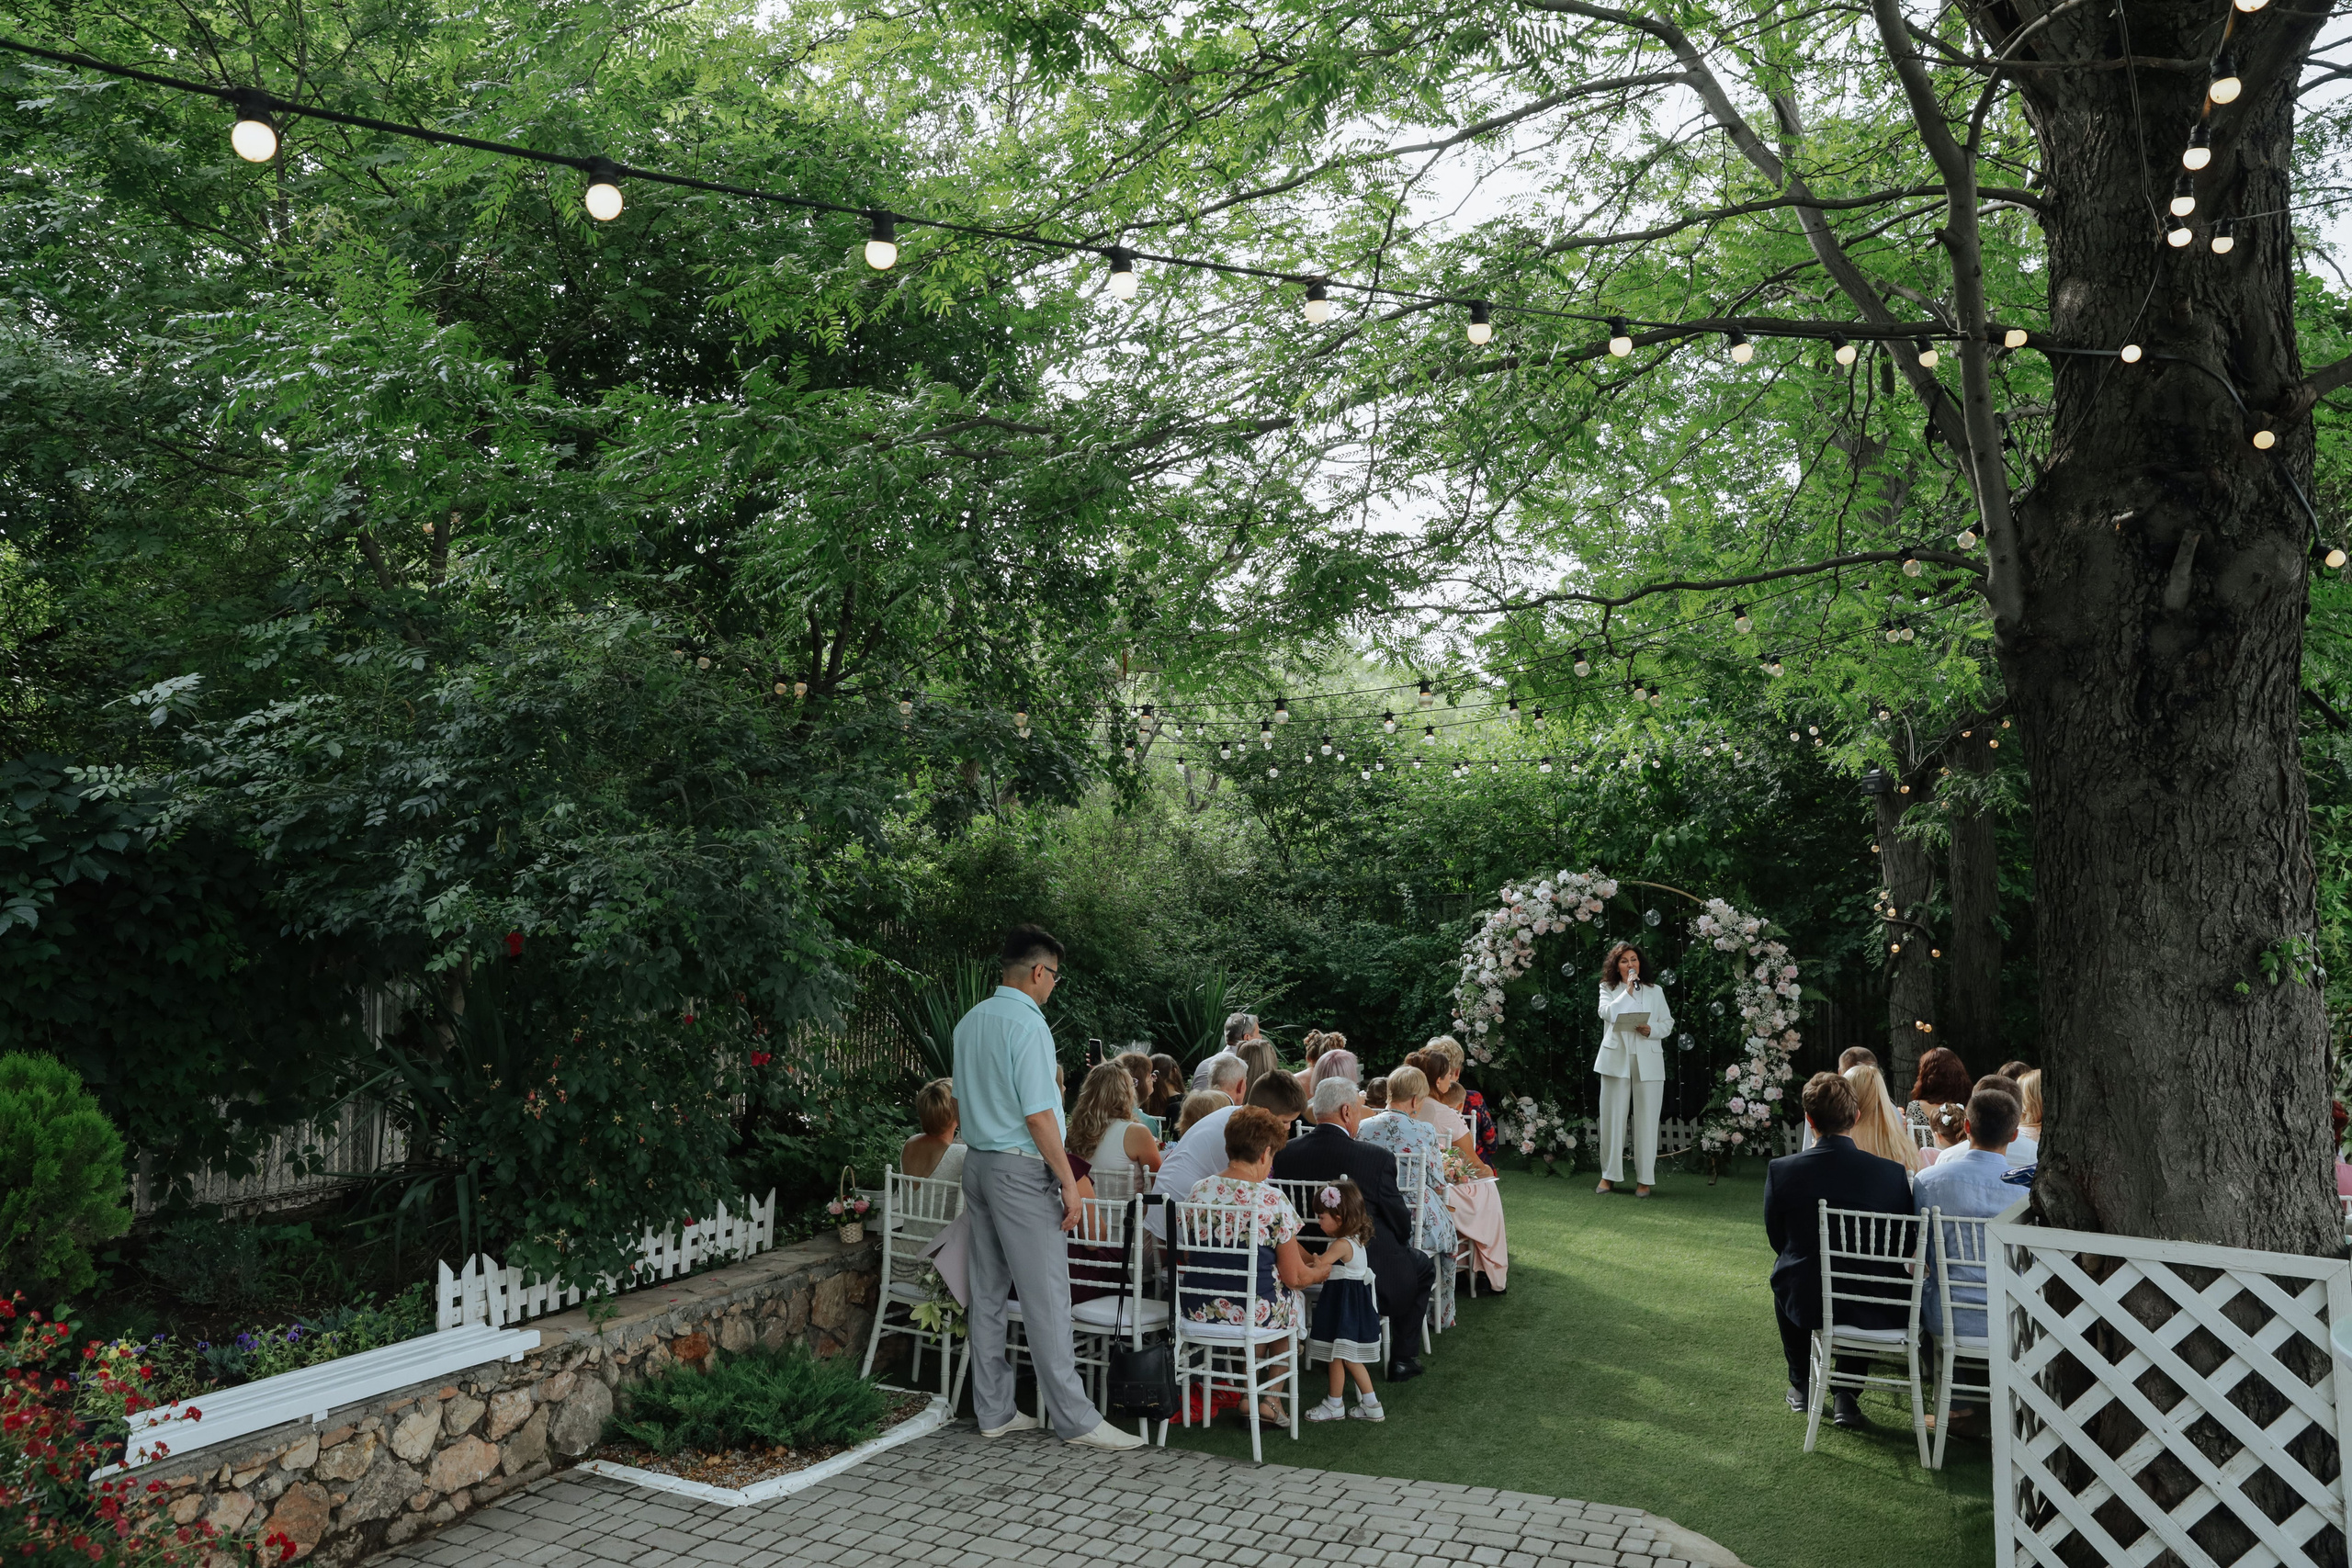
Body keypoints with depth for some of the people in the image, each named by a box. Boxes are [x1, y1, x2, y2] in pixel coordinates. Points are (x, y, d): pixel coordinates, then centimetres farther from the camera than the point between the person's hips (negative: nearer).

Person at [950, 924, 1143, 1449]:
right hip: (1020, 1169, -9)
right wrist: (1069, 1182, -14)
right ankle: (1076, 1419, 3)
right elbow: (1038, 1116, -19)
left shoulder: (969, 1022, 9)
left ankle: (993, 1411, 20)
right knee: (1046, 1297, -3)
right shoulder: (1028, 1025, -17)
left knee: (986, 1293, 12)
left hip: (976, 1162, 9)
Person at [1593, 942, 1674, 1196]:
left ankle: (1645, 1179, 6)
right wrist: (1628, 990, -11)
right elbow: (1608, 1014, -10)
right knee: (1612, 1117, 3)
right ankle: (1609, 1175, 12)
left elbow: (1668, 1023, 9)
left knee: (1646, 1120, 0)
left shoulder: (1655, 991, 12)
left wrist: (1652, 1030, -11)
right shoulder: (1608, 989, 9)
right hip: (1616, 1060, 0)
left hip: (1647, 1062, 1)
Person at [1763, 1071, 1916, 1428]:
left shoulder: (1781, 1170, -13)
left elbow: (1777, 1240, 2)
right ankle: (1846, 1395, 28)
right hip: (1873, 1311, 0)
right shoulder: (1891, 1173, -12)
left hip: (1804, 1304, 0)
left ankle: (1801, 1385, 44)